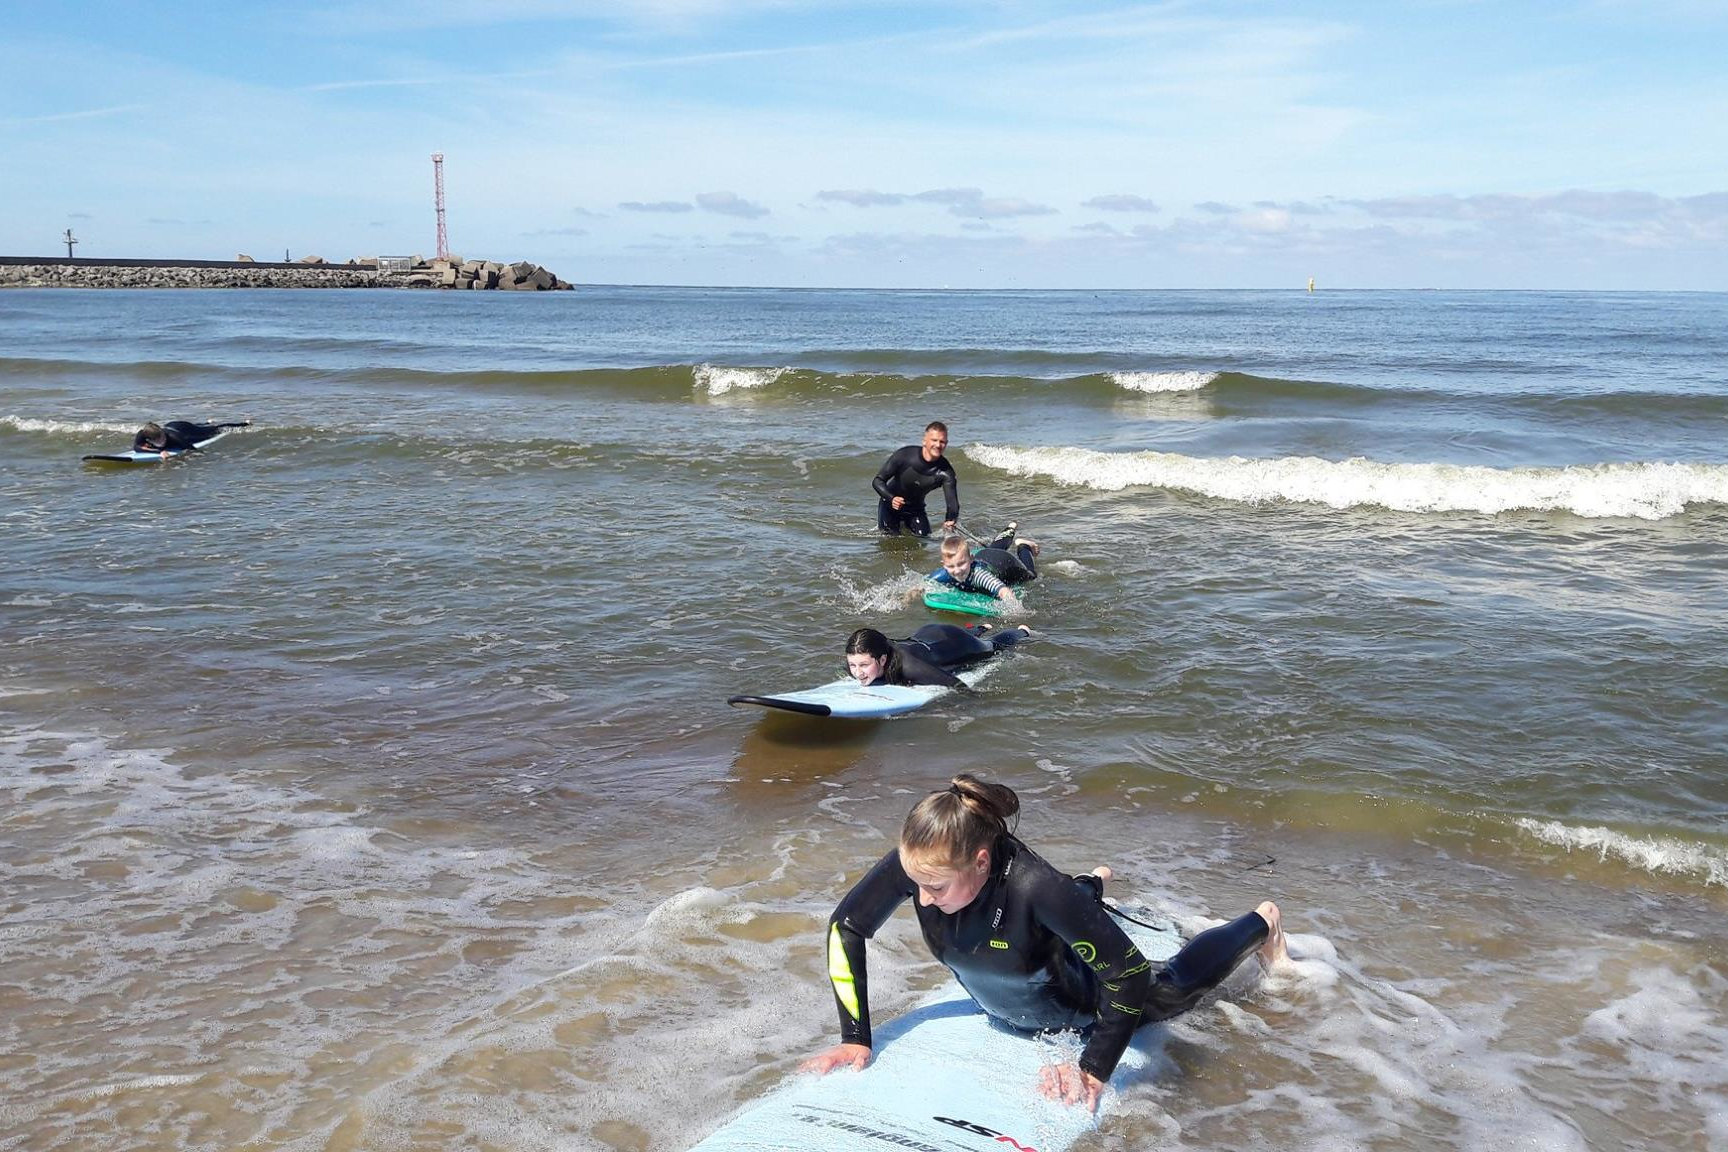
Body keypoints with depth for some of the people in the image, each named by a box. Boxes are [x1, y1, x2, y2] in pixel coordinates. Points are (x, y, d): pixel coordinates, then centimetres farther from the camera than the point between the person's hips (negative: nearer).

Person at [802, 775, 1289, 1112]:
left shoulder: (1033, 885, -47)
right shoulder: (919, 863, -36)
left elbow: (1129, 974, -40)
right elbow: (846, 928, -22)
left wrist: (1093, 1073, -36)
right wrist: (855, 1038, -24)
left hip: (1082, 1007, -4)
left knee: (1174, 986, 26)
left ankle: (1262, 923, 52)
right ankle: (1093, 884, 66)